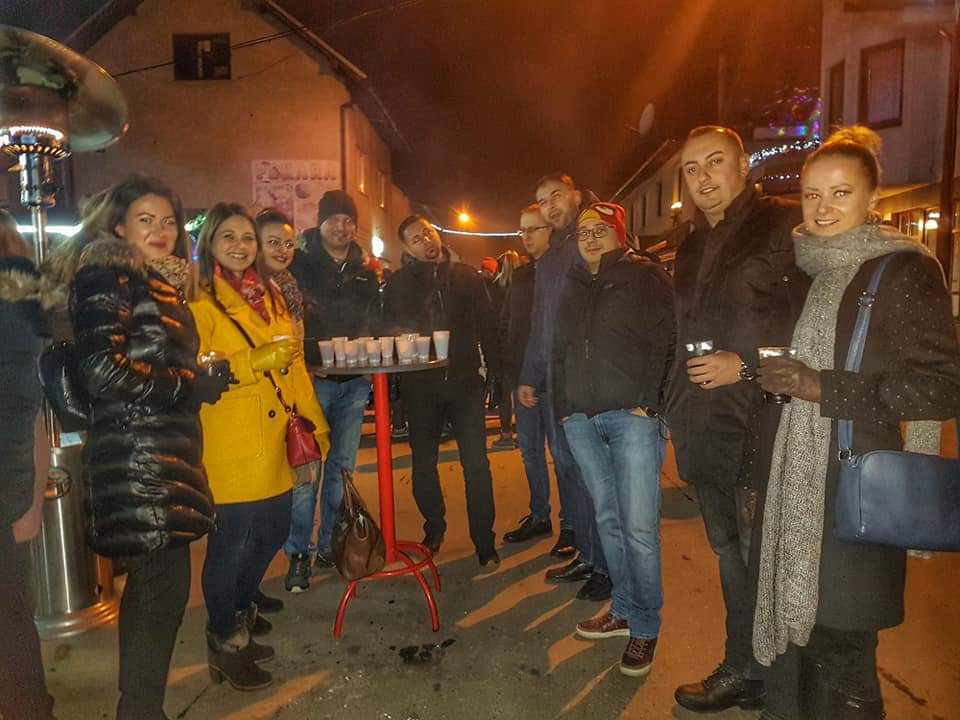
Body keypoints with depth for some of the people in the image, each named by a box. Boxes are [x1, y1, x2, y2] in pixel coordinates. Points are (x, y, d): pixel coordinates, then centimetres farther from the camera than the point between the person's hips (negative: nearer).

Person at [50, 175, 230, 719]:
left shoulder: (160, 284, 17)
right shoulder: (106, 278, -9)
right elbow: (103, 372, -19)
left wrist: (202, 382, 7)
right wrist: (196, 387, -13)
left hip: (167, 455, 9)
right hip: (137, 458, -9)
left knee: (154, 584, 16)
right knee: (164, 587, -3)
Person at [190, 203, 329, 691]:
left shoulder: (271, 297, 15)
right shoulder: (200, 302, -7)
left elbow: (294, 365, 16)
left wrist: (314, 422, 15)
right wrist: (255, 361, -25)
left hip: (272, 442, 7)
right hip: (228, 446, -7)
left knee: (272, 532, 17)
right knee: (231, 541, 2)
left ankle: (239, 612, 42)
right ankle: (224, 641, 24)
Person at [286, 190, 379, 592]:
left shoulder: (365, 270, 16)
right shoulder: (300, 265, 2)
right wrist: (312, 349, -15)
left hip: (354, 380, 4)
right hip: (314, 377, -4)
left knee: (342, 467, 9)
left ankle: (330, 546, 21)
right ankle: (299, 554, 5)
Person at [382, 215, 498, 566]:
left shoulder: (466, 276, 7)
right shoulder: (399, 283, 6)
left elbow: (485, 324, 7)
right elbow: (389, 330, 8)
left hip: (465, 379, -1)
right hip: (420, 383, 1)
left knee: (476, 462, -2)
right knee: (424, 462, 11)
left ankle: (484, 540, 9)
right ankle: (434, 528, 31)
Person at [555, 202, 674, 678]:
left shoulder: (645, 278, 2)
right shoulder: (573, 287, 18)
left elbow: (663, 345, -6)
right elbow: (560, 352, 19)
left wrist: (647, 403, -14)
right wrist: (563, 406, 9)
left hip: (631, 415, -5)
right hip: (581, 419, 5)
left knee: (639, 525, -5)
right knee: (608, 518, 12)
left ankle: (645, 625, 11)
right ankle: (624, 609, 26)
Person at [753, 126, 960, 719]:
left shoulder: (905, 269, -8)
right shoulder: (817, 271, 14)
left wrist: (823, 388, -19)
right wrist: (781, 379, 10)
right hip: (803, 486, 7)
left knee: (838, 653, 2)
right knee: (798, 627, 14)